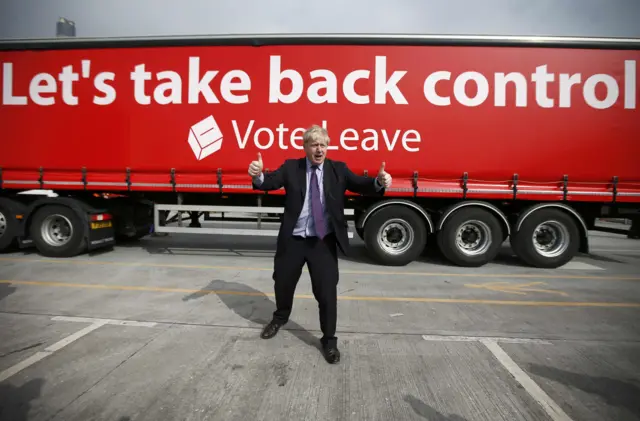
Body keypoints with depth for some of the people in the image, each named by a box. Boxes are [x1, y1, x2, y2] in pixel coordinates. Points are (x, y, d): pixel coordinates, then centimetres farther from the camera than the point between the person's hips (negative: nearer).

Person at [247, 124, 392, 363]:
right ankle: (280, 317, 50)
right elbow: (270, 182, -11)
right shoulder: (291, 167, 2)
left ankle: (329, 340, 24)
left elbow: (361, 185, -8)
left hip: (324, 241, -1)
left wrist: (379, 182, -30)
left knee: (327, 291, 2)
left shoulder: (338, 169, 2)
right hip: (293, 239, 1)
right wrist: (258, 175, -34)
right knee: (283, 282, 18)